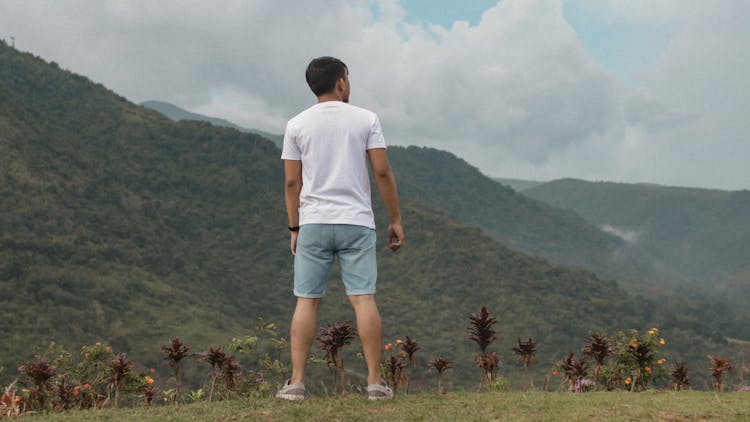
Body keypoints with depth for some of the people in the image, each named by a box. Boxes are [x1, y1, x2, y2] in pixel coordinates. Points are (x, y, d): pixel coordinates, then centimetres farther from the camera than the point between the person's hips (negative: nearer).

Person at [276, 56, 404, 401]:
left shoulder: (297, 125, 4)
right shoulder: (366, 119, 1)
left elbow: (292, 182, 3)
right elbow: (383, 172, -3)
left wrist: (294, 228, 11)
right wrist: (396, 220, 4)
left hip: (313, 224, 1)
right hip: (356, 223, -1)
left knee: (307, 301, 4)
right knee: (364, 299, -1)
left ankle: (296, 382, 2)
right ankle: (375, 382, 0)